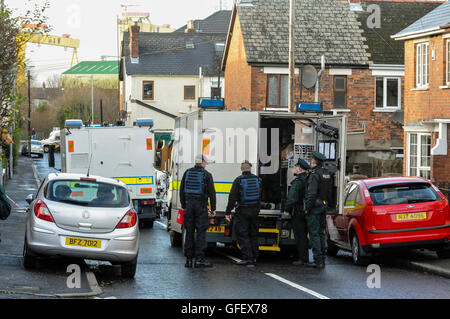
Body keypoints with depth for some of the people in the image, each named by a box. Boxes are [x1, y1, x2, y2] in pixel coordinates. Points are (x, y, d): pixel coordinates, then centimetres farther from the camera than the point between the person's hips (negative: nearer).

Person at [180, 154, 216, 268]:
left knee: (189, 232, 7)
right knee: (201, 231, -4)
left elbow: (182, 190, 12)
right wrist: (213, 208, 0)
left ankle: (189, 259, 7)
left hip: (189, 204, 4)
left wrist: (183, 205, 18)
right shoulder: (206, 174, -4)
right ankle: (199, 259, -11)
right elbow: (211, 192, -5)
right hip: (201, 205, -4)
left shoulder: (187, 173, 9)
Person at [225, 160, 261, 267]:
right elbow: (261, 197, 12)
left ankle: (247, 258, -9)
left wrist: (228, 212, -7)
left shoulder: (239, 180, -10)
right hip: (254, 211, 5)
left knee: (242, 234, -2)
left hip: (242, 211, -5)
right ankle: (254, 258, 16)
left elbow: (232, 198, -11)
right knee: (253, 235, 13)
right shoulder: (257, 179, 4)